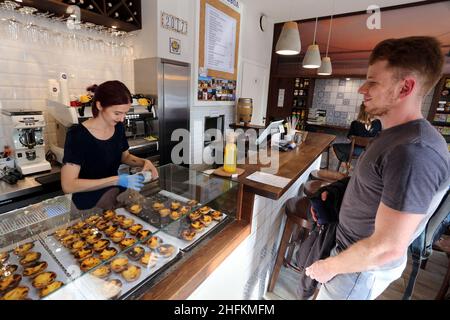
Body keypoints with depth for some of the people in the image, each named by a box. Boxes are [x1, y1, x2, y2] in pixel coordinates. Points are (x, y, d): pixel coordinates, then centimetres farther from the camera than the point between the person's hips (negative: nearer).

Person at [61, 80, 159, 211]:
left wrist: (144, 162, -6)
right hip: (90, 206, -5)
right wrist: (116, 180, -27)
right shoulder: (77, 135, -18)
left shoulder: (119, 127, -2)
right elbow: (68, 185, -20)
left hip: (118, 194, 5)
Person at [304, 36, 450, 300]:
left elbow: (387, 247, -29)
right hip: (357, 252, 8)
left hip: (365, 266, -8)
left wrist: (329, 266, -17)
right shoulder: (397, 133, 2)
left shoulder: (414, 152, -31)